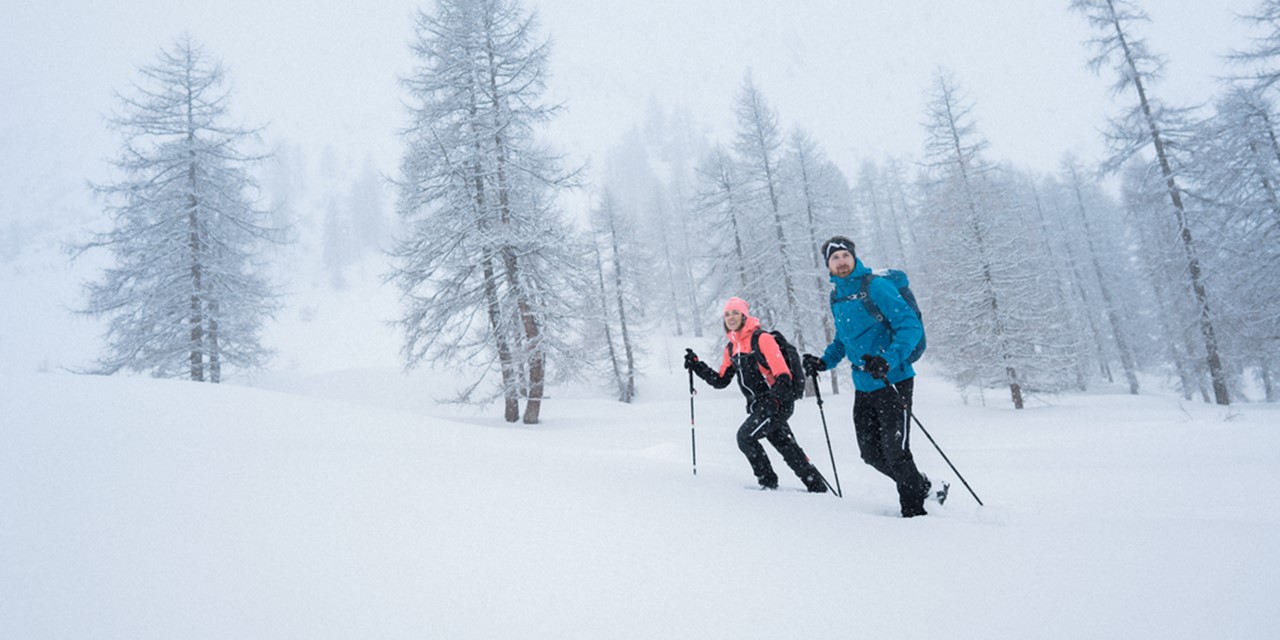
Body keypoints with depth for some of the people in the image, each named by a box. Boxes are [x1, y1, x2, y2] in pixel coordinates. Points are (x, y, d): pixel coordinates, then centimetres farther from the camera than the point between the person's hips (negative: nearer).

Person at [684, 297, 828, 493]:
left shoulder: (761, 338, -11)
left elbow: (781, 371, -19)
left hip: (777, 403, -8)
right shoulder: (731, 348, 13)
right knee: (788, 449, 11)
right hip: (759, 406, 8)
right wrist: (697, 366, 9)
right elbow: (721, 381, 17)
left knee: (745, 436, -15)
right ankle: (817, 486, 21)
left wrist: (781, 387, -35)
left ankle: (768, 481, 2)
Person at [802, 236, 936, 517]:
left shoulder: (876, 287, -12)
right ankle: (921, 486, 34)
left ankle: (914, 510, 12)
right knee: (871, 452, 12)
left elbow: (910, 325, -19)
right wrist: (824, 362, 8)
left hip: (893, 382, -8)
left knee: (895, 451, -6)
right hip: (863, 386, 8)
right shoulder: (837, 297, 11)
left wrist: (889, 360, -32)